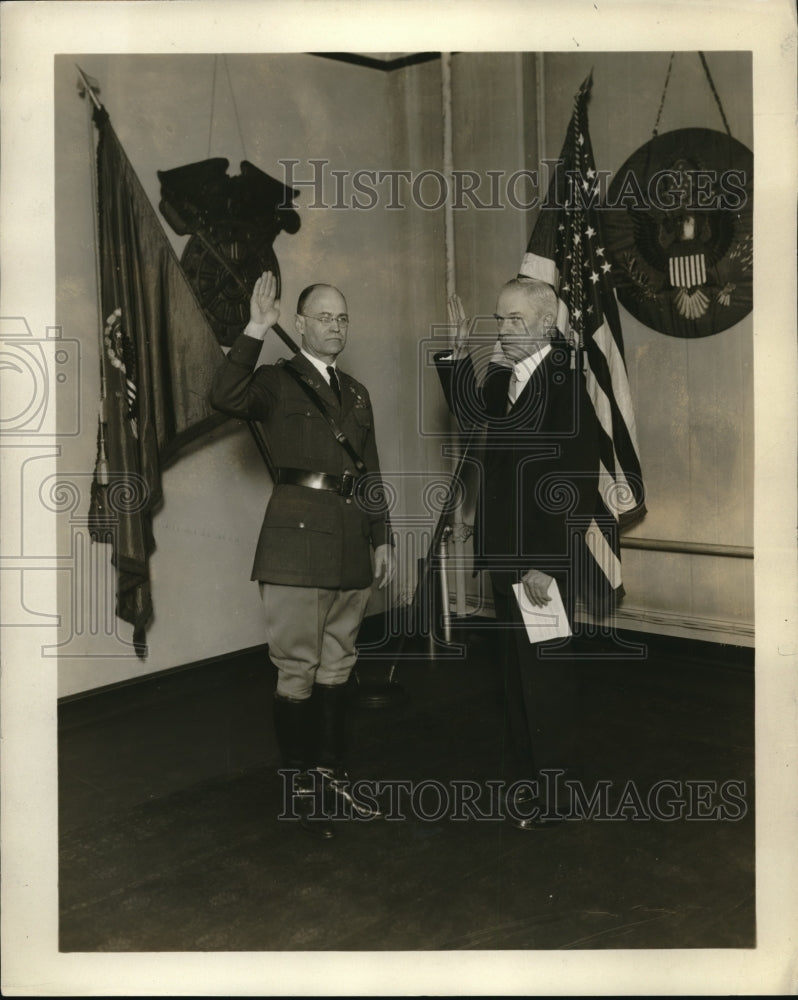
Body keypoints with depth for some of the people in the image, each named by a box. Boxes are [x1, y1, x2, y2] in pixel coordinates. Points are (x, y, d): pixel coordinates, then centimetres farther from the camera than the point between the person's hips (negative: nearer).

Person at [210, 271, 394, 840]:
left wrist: (382, 540, 16)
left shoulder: (356, 392, 19)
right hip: (299, 536, -6)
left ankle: (331, 771, 28)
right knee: (299, 669, -1)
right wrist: (256, 332, -24)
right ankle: (300, 788, 11)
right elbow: (225, 398, -21)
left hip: (351, 541, 6)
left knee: (338, 665, 14)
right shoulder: (277, 380, 1)